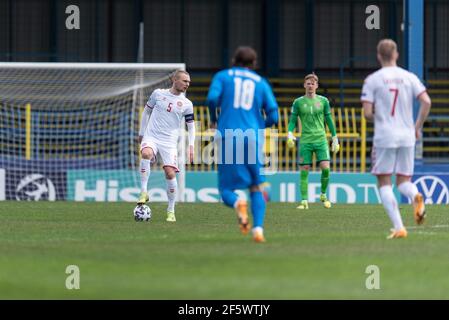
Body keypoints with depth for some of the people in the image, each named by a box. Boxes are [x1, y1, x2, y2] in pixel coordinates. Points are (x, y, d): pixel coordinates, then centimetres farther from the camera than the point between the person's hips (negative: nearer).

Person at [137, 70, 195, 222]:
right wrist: (141, 133, 19)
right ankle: (144, 192, -29)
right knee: (146, 154, -35)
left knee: (170, 174, -11)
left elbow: (191, 125, 11)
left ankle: (171, 211, 5)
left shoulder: (187, 104, 5)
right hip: (151, 137, -1)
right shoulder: (158, 94, 4)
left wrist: (191, 145, -2)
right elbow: (147, 111, 16)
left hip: (169, 142, 1)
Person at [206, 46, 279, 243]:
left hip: (227, 137, -1)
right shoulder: (261, 83, 14)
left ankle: (238, 204, -29)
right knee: (256, 188, 12)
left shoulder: (222, 76, 12)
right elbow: (273, 116, 7)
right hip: (252, 138, 1)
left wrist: (213, 119, 11)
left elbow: (212, 98, -7)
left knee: (226, 190, 6)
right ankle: (258, 229, -9)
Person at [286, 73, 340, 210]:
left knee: (325, 168, -13)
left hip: (321, 139, 0)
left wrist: (335, 139, 11)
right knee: (304, 171, -4)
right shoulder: (298, 102, 5)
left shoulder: (323, 101, 8)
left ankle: (323, 195, 9)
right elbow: (293, 121, 6)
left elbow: (329, 120, 13)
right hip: (305, 141, 0)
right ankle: (304, 201, 1)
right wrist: (290, 134, -12)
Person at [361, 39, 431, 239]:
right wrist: (418, 127, 7)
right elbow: (426, 102, -5)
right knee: (404, 181, 14)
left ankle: (399, 227, -8)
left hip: (384, 138, -3)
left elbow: (367, 113, -8)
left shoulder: (372, 80, -3)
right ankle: (416, 197, -22)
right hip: (407, 137, 3)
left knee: (384, 183, 5)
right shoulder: (409, 77, 5)